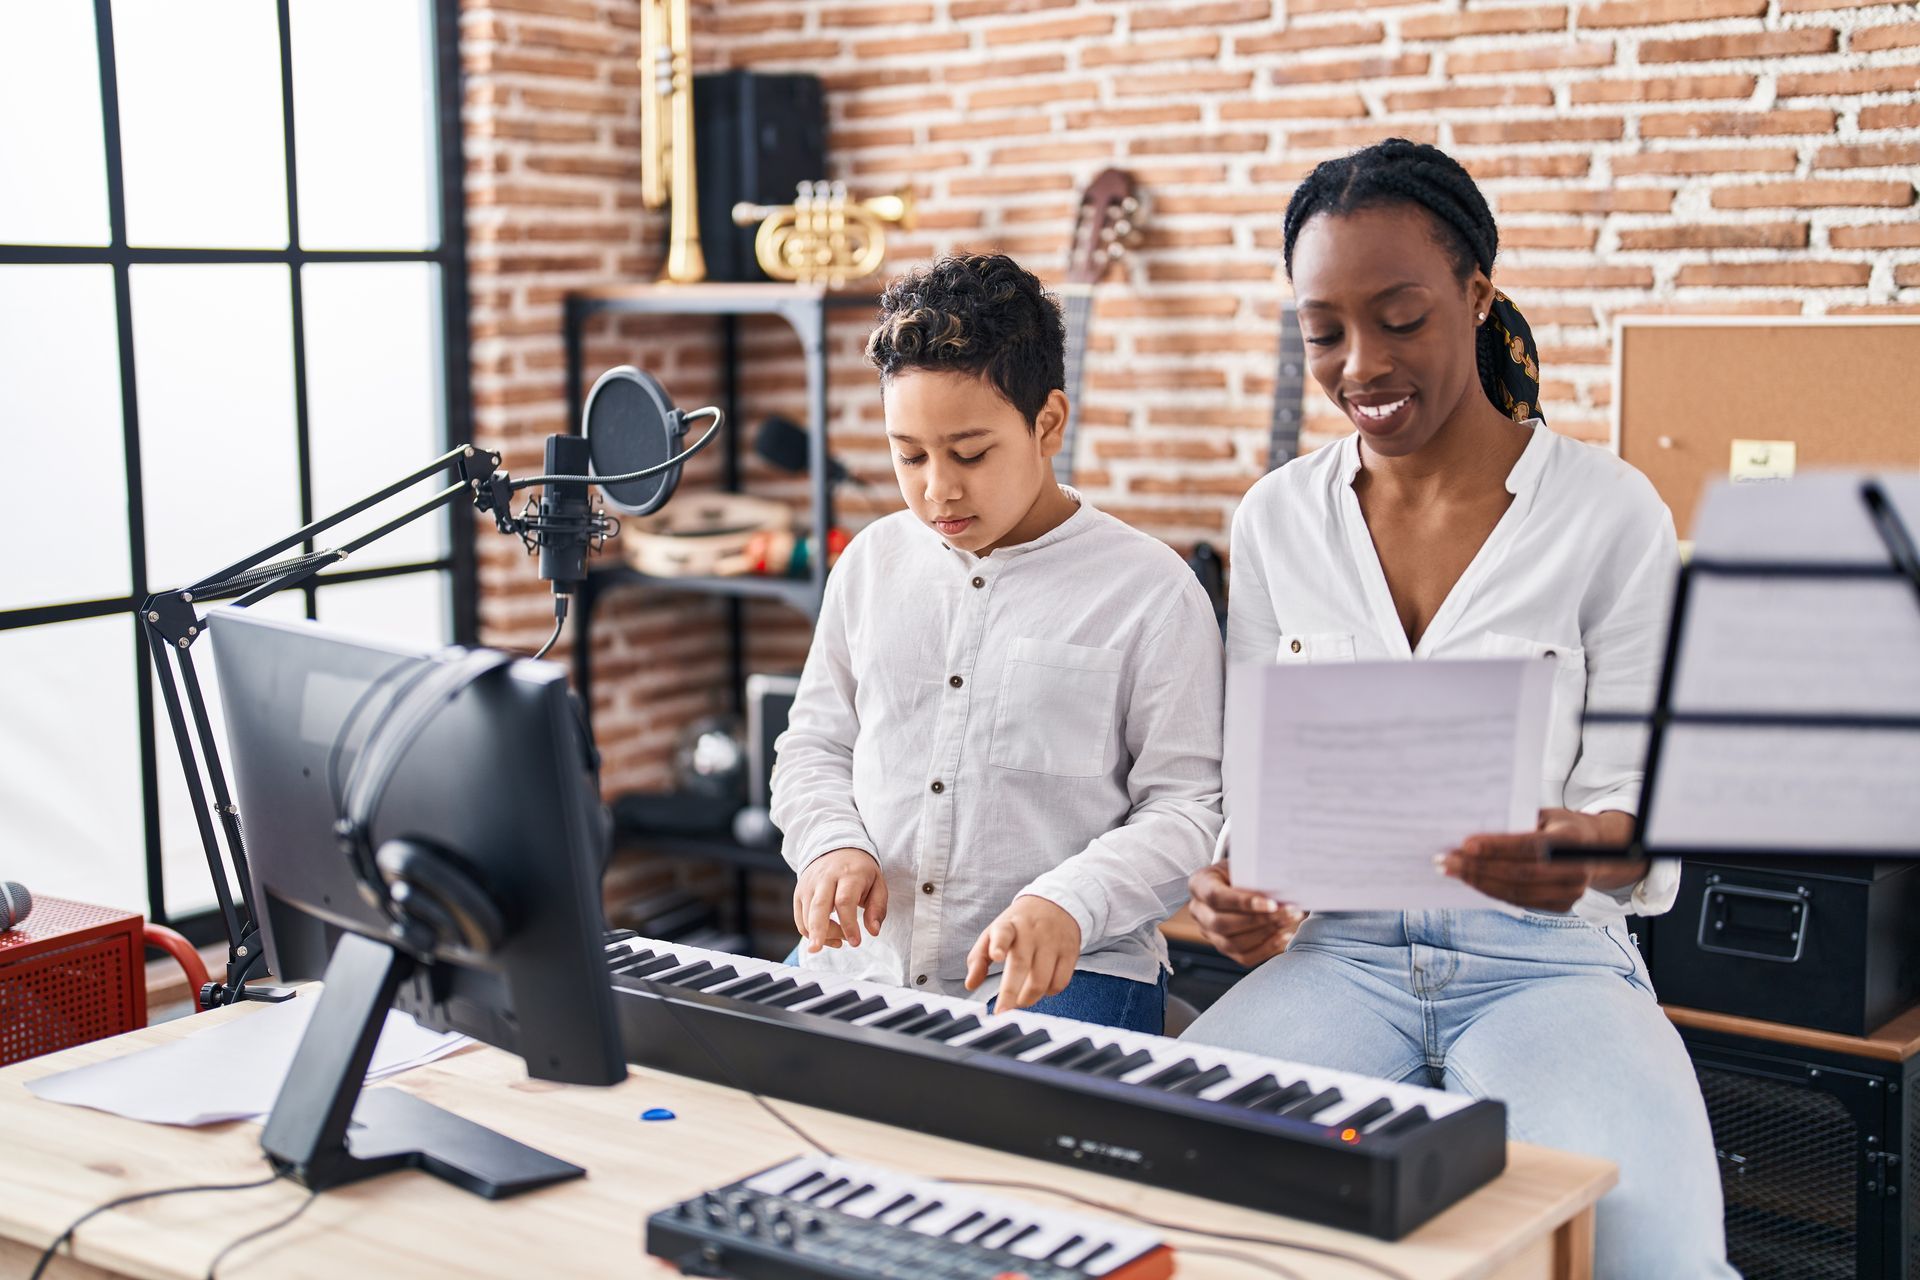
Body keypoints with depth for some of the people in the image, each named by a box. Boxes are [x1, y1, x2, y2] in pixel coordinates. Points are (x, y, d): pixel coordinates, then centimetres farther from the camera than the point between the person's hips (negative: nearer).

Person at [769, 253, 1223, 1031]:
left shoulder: (1151, 591, -1)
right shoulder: (874, 561, 13)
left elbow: (1188, 807, -3)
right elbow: (814, 742, 20)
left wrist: (1070, 902, -20)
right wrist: (832, 845, -1)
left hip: (1066, 972, -4)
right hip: (864, 958, 4)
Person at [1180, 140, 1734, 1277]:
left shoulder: (1612, 515, -2)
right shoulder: (1277, 521, 8)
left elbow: (1638, 806, -3)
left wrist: (1580, 849, -27)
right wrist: (1239, 885, -11)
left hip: (1547, 954, -2)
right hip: (1338, 946, 2)